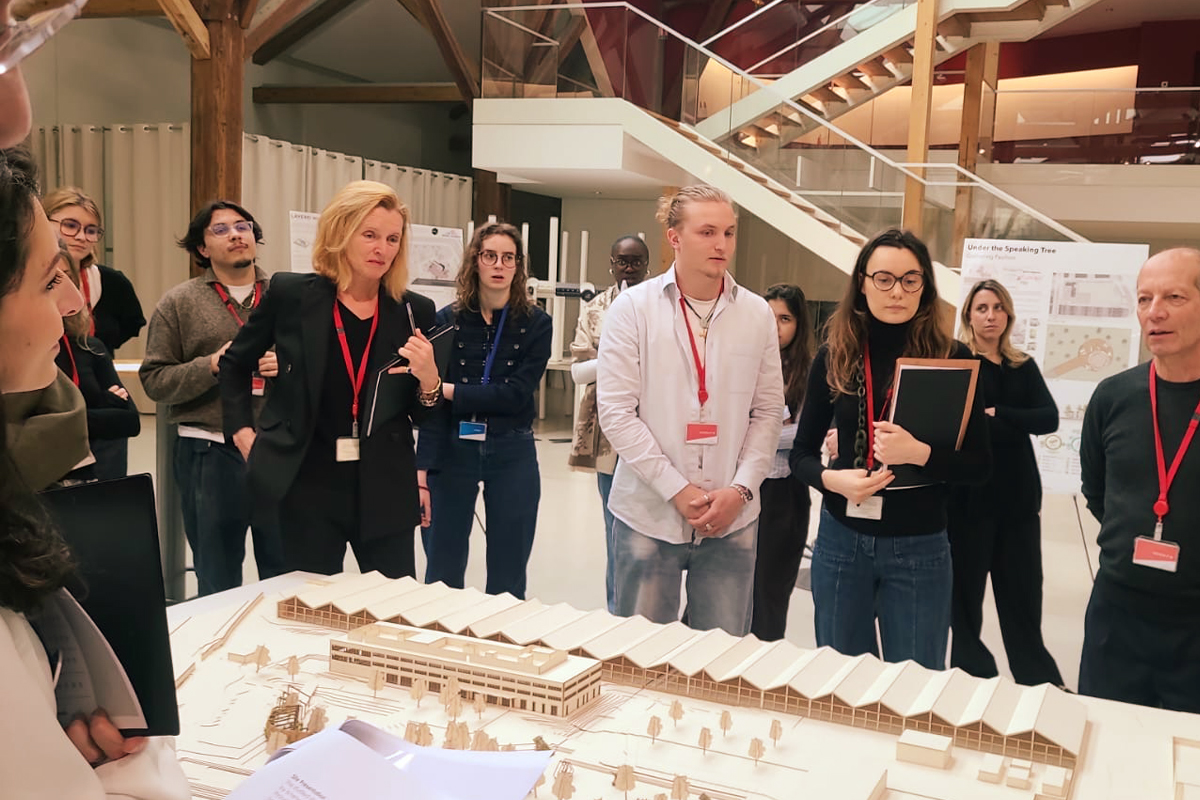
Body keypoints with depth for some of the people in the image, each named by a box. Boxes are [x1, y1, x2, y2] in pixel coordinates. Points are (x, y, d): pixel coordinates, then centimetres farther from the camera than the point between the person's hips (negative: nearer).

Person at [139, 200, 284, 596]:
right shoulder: (179, 303, 3)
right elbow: (154, 380, -2)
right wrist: (212, 366, -15)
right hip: (209, 455, -1)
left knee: (286, 574, 11)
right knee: (217, 582, 12)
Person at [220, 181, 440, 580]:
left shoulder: (414, 311, -1)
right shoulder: (290, 295, -3)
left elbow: (426, 418, 6)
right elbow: (235, 363, 13)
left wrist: (429, 380, -14)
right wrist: (242, 431, 4)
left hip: (385, 490, 1)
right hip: (309, 486, -1)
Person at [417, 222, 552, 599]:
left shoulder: (535, 323, -1)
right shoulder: (447, 320, 0)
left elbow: (515, 394, -12)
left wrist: (450, 392, -16)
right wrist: (423, 472, -12)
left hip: (511, 455, 0)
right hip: (453, 452, 0)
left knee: (507, 581, 9)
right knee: (441, 578, 5)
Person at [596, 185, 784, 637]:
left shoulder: (757, 314, 5)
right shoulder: (633, 308, -3)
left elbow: (768, 412, 7)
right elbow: (616, 412, -7)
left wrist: (740, 489, -7)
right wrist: (676, 490, -12)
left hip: (731, 518, 2)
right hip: (648, 514, -2)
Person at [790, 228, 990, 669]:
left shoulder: (951, 357, -5)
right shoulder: (835, 356, 1)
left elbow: (978, 465, -4)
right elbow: (801, 452, 6)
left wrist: (919, 453, -22)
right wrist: (832, 479, -15)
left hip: (919, 549, -2)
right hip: (841, 541, 2)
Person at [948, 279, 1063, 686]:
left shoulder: (1024, 367, 11)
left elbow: (1049, 419, -4)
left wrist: (997, 416, -15)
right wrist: (1015, 425, -17)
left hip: (1017, 495, 4)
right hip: (968, 492, -4)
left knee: (1022, 595, 8)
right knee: (965, 592, 5)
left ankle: (1041, 683, 16)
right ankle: (972, 679, 16)